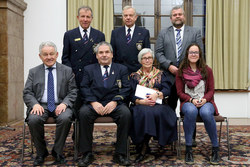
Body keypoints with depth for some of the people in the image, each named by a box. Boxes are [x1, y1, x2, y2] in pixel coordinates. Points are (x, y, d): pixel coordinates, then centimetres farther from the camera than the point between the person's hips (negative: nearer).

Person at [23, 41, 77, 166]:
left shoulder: (67, 71, 10)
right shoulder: (33, 72, 13)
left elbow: (73, 92, 5)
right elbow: (27, 93, 7)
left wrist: (64, 103, -15)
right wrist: (35, 104, -14)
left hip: (60, 105, -1)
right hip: (41, 105, 1)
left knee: (65, 118, -33)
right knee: (33, 120, -31)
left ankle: (57, 152, -9)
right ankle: (41, 152, -6)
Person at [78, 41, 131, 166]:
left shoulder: (121, 69, 17)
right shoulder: (89, 69, 19)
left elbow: (126, 88, 5)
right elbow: (84, 88, 6)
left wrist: (114, 102, -12)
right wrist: (94, 102, -12)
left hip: (114, 103, 0)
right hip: (94, 103, 1)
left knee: (126, 113, -31)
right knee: (83, 113, -31)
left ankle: (120, 154, -18)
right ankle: (87, 154, -18)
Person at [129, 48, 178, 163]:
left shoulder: (160, 74, 18)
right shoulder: (135, 76, 16)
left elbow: (167, 90, 5)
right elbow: (131, 94, 3)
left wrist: (157, 94, -16)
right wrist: (141, 101, -16)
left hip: (158, 104, 1)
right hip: (141, 105, 0)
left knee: (158, 112, -34)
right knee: (144, 113, -35)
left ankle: (143, 146, -23)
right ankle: (144, 146, -23)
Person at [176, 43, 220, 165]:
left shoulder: (207, 70, 9)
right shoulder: (181, 71, 7)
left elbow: (211, 90, 7)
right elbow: (180, 92, 3)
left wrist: (204, 99, -14)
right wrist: (191, 100, -14)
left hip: (205, 102, 1)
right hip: (188, 102, 0)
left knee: (206, 113, -36)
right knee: (191, 111, -38)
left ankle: (215, 148, -17)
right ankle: (188, 149, -26)